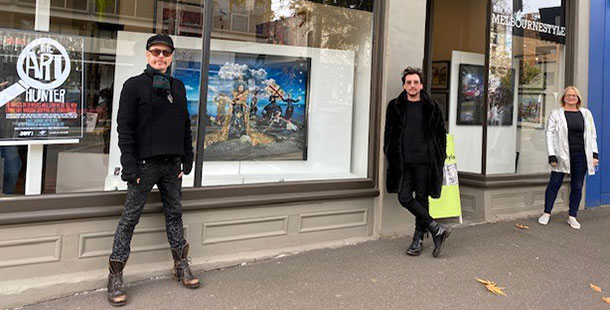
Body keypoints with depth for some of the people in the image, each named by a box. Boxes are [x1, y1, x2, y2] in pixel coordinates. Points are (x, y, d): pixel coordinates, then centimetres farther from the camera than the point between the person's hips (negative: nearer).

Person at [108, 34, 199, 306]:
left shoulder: (178, 87, 13)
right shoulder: (134, 85, -2)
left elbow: (185, 126, 14)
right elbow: (125, 128, -8)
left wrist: (187, 159, 8)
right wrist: (130, 166, -14)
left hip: (172, 165, 5)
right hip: (144, 164, -5)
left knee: (174, 214, 13)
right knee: (130, 218, 0)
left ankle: (181, 266, 25)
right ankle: (116, 277, 9)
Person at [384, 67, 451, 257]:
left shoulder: (431, 107, 5)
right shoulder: (395, 107, 8)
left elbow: (441, 132, 11)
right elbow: (389, 133, 13)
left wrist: (440, 158, 6)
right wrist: (390, 155, 7)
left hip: (424, 161, -1)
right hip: (403, 161, 1)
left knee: (421, 198, 3)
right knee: (404, 198, -8)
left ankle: (418, 238, 14)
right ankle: (437, 229, 1)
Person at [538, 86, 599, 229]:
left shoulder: (586, 113, 10)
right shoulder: (556, 114, 1)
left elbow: (592, 135, 11)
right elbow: (550, 135, -3)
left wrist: (594, 154, 3)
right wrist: (552, 156, -10)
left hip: (581, 156, 3)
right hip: (562, 155, -3)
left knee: (577, 186, 7)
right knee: (554, 184, 1)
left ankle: (572, 217, 17)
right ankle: (546, 213, 14)